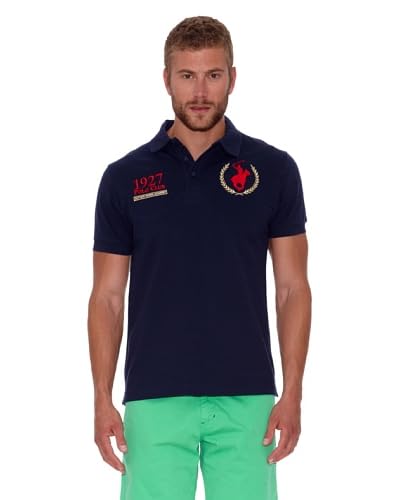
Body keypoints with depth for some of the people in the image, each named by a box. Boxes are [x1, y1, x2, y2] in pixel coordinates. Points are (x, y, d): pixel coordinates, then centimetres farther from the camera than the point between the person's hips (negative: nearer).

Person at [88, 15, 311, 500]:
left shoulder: (273, 170, 2)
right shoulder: (125, 178, 3)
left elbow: (292, 287, 2)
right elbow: (107, 297, 4)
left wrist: (292, 392, -6)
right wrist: (102, 399, -4)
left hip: (245, 399, 0)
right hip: (156, 400, 0)